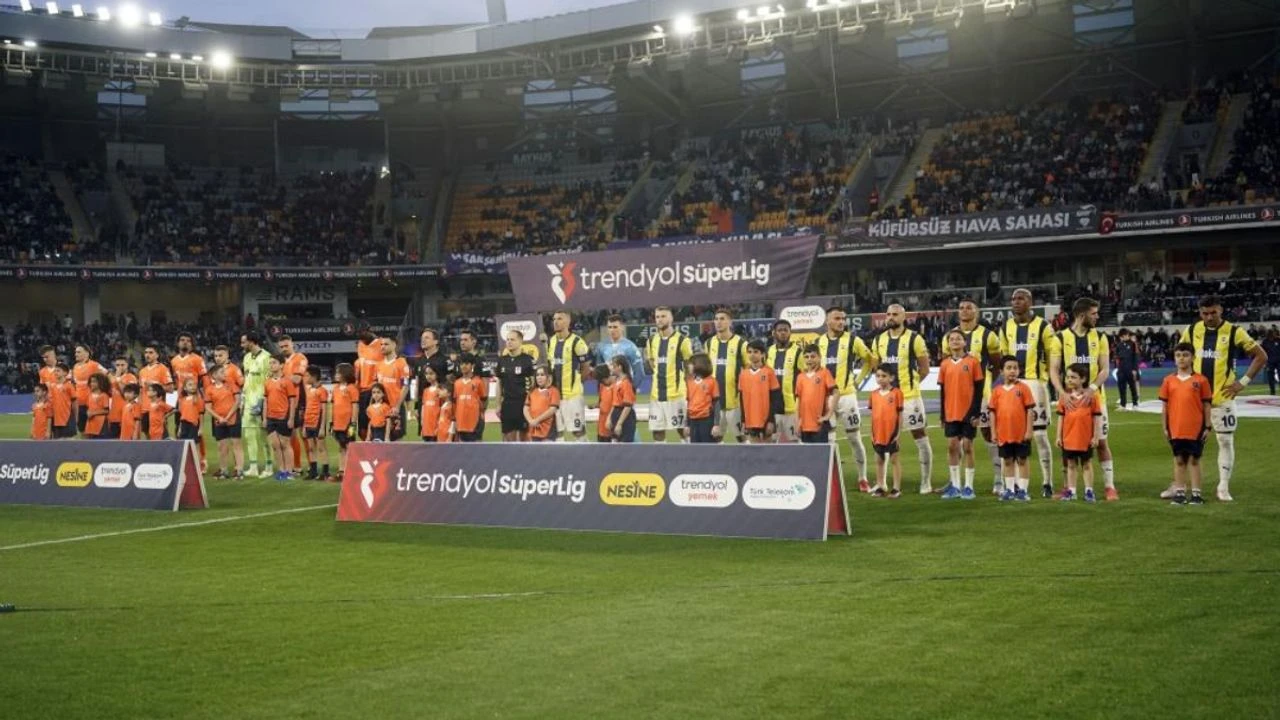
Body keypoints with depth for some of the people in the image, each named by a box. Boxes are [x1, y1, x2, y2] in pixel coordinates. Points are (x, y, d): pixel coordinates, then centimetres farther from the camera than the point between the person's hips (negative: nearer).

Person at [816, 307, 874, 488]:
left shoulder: (852, 340, -3)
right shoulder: (819, 342, 7)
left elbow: (870, 360, 8)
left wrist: (859, 379, 3)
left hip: (846, 395, -3)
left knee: (854, 439, 1)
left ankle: (862, 478, 10)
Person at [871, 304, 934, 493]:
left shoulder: (914, 339, -5)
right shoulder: (879, 340, 9)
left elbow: (924, 368, 0)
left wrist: (909, 382, 2)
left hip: (909, 396, -5)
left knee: (920, 436, -1)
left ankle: (926, 482, 6)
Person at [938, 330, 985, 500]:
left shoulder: (973, 362, -4)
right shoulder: (945, 364, 6)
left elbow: (978, 389, -4)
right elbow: (942, 391, 9)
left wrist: (976, 412, -10)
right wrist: (943, 415, 7)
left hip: (968, 412, -3)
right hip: (951, 413, 4)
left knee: (967, 447, 0)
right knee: (952, 446, 4)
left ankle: (968, 486, 6)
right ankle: (955, 486, 12)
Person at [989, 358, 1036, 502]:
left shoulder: (1023, 388, -5)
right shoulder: (997, 390, 2)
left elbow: (1030, 410, -5)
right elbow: (993, 412, 6)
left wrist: (1029, 430, -8)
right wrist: (993, 432, 3)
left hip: (1021, 434, -3)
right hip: (1004, 434, 3)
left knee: (1022, 460, 5)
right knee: (1007, 461, 12)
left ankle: (1022, 490, 12)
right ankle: (1009, 490, 22)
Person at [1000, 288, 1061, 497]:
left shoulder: (1042, 326, -3)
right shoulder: (1006, 327, 11)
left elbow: (1053, 355, 2)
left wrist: (1046, 374, -1)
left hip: (1035, 383, -4)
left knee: (1040, 434, -4)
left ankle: (1047, 483, 2)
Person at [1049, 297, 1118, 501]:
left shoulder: (1099, 338, 4)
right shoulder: (1061, 338, 1)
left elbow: (1105, 369, -2)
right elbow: (1054, 370, -2)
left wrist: (1092, 388, -20)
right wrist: (1062, 392, -19)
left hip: (1094, 397, 0)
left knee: (1101, 442, 0)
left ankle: (1110, 486, 5)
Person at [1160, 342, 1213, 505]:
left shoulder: (1201, 380, -3)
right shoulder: (1169, 380, 4)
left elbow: (1207, 405, 1)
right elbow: (1165, 405, 8)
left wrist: (1208, 426, -1)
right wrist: (1165, 427, 6)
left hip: (1195, 428, -2)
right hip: (1176, 429, 2)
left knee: (1194, 460, 5)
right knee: (1179, 460, 9)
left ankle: (1196, 493, 11)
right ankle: (1179, 492, 15)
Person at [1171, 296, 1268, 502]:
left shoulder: (1234, 332, -6)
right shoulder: (1191, 330, 3)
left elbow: (1261, 356, -2)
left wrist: (1244, 382, -8)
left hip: (1222, 397, -3)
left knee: (1226, 441, 1)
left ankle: (1224, 488, 9)